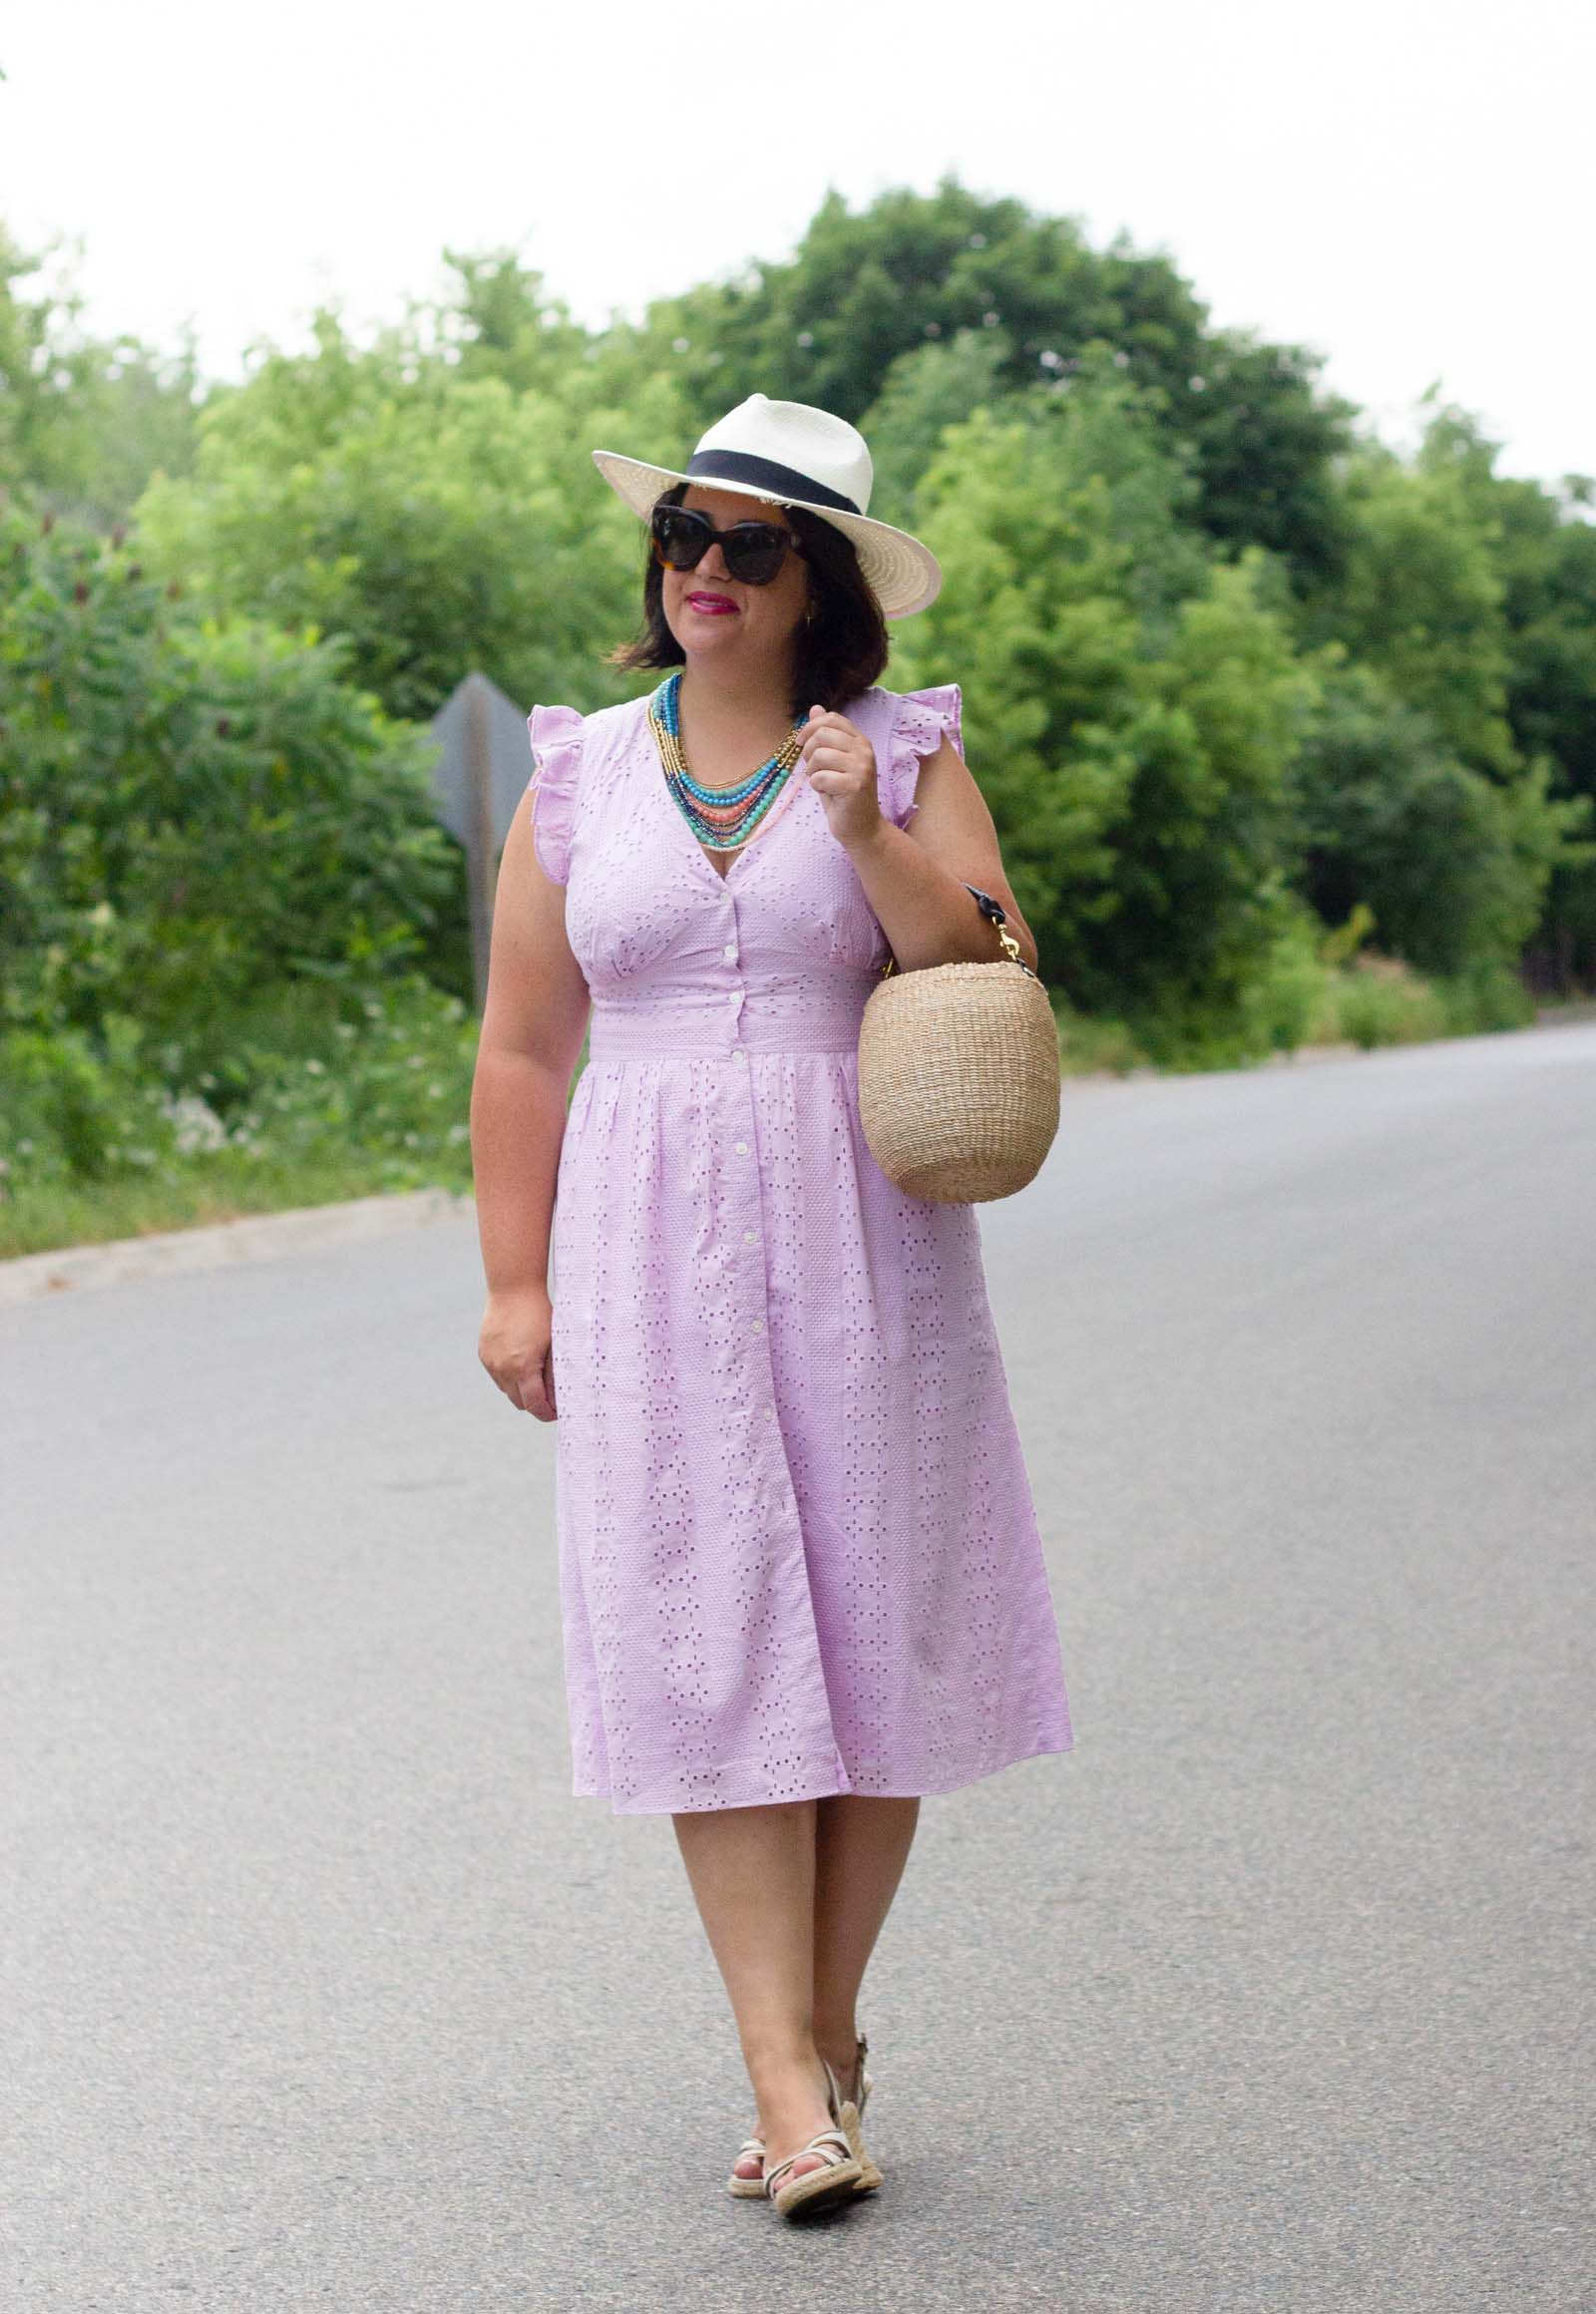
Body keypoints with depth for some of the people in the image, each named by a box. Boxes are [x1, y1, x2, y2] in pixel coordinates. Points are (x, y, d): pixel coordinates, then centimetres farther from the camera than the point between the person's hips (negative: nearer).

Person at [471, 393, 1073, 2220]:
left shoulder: (904, 759, 5)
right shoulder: (581, 777, 9)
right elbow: (525, 1049, 9)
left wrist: (873, 836, -15)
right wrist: (515, 1282, 4)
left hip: (865, 1247, 0)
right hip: (655, 1255, 1)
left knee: (867, 1628, 1)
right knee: (713, 1643, -6)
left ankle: (826, 2035, 16)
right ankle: (791, 2080, -5)